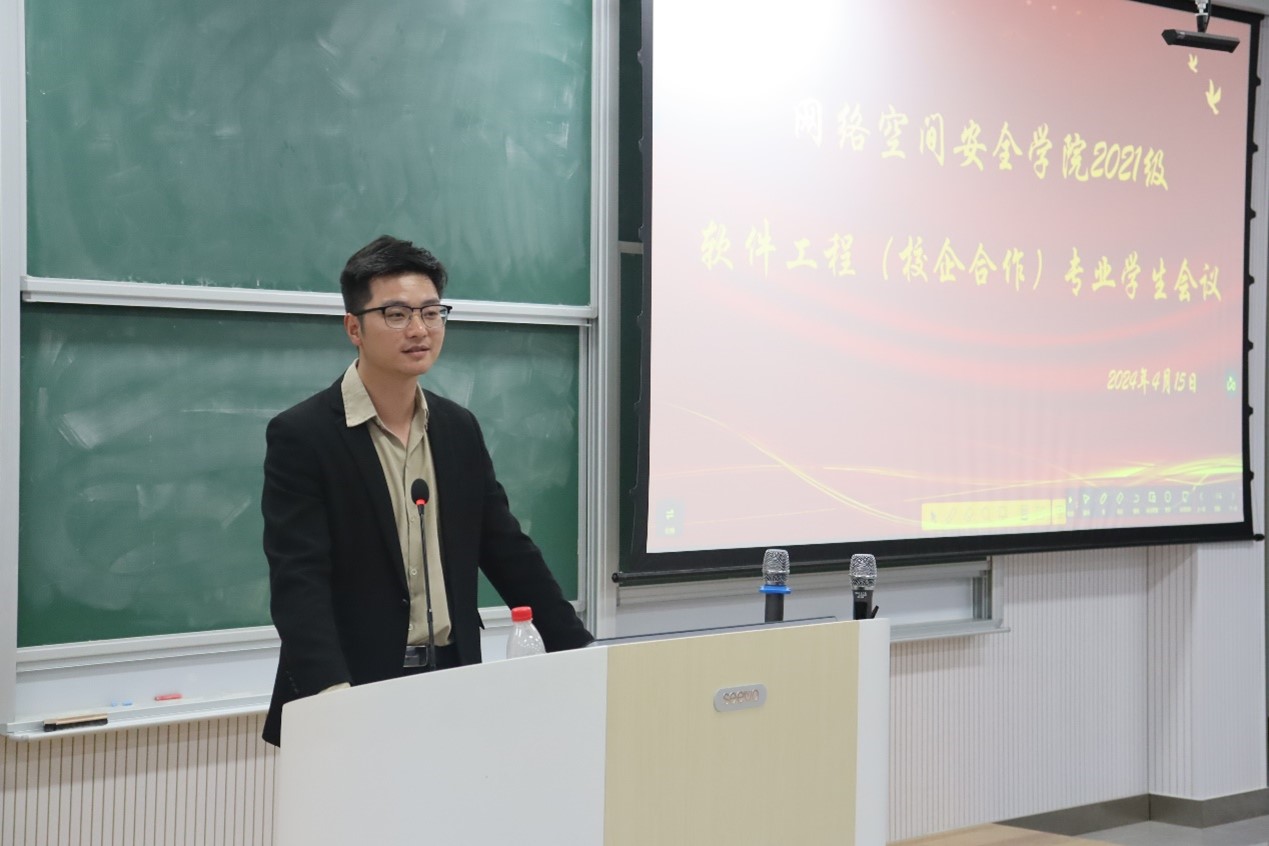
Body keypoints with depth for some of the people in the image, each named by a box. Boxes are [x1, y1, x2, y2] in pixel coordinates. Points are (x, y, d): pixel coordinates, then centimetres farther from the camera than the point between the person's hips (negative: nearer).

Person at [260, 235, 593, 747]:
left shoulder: (459, 430, 10)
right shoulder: (301, 436, -7)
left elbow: (510, 552, 14)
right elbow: (298, 580, -16)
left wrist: (581, 654, 8)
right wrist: (331, 693, -30)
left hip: (452, 685, 5)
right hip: (352, 693, -5)